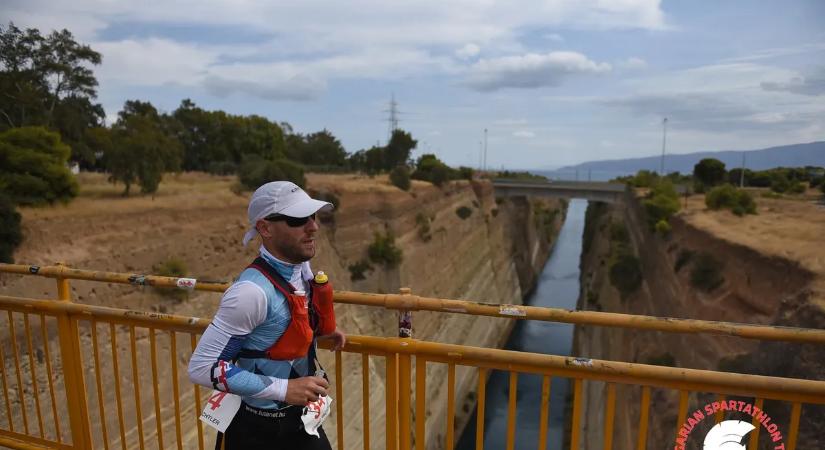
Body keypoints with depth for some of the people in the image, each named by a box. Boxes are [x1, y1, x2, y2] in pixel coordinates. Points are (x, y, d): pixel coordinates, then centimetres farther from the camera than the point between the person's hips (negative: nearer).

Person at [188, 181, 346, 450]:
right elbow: (201, 367, -24)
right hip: (256, 428, -6)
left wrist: (321, 330, 0)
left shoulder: (302, 268, -7)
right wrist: (284, 389, -25)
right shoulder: (252, 291, -28)